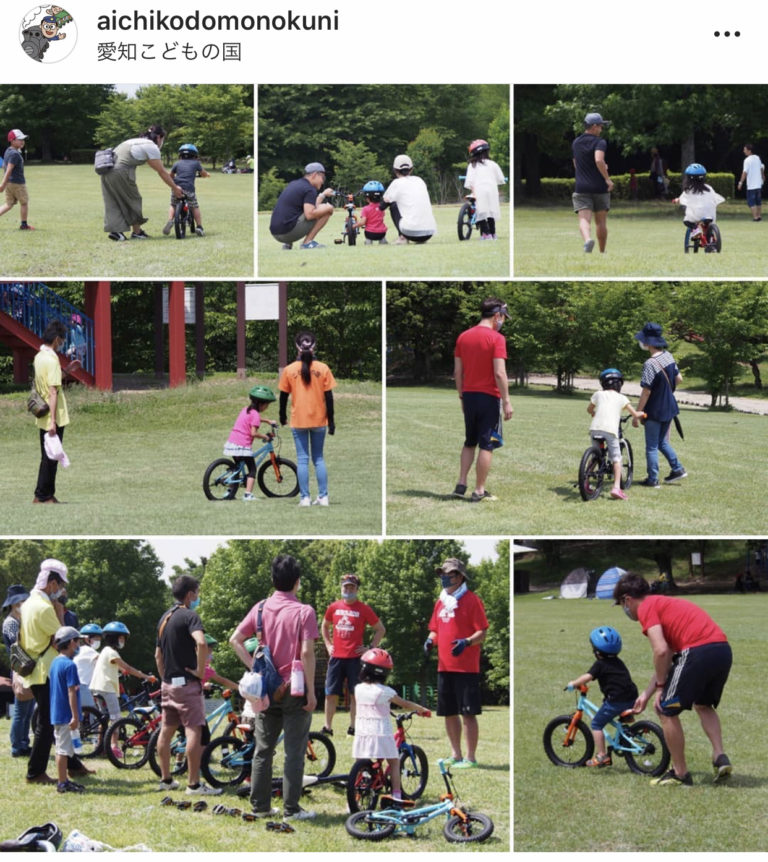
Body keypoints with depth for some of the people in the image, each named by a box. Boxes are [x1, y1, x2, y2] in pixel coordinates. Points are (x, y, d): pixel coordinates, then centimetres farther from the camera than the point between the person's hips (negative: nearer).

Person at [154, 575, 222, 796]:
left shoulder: (165, 618, 14)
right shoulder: (189, 616, -13)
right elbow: (201, 642, -31)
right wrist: (200, 670, -21)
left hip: (168, 684, 9)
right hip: (187, 682, -9)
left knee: (167, 730, 13)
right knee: (194, 731, -8)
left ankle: (166, 779, 20)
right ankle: (194, 783, -10)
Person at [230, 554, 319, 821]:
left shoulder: (261, 608, 3)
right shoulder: (303, 612, -10)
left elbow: (235, 640, -2)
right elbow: (307, 652, -17)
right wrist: (311, 691, -11)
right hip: (295, 690, -4)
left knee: (263, 749, 12)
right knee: (294, 752, 1)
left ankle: (260, 806, 15)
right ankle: (291, 809, 1)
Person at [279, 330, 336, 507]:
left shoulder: (289, 370, -5)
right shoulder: (323, 368, -5)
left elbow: (283, 396, 1)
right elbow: (329, 397, -3)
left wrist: (282, 416, 17)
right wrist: (331, 421, 4)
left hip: (298, 421, -1)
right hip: (319, 420, 1)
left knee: (302, 460, 4)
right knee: (319, 458, 11)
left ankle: (305, 498, 1)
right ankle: (323, 497, 7)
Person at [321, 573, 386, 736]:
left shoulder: (364, 609, -1)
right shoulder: (334, 607, 8)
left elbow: (381, 629, 7)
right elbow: (324, 626, 25)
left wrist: (371, 648, -1)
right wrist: (328, 645, 14)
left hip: (355, 658, -2)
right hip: (336, 657, 2)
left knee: (355, 694, 0)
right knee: (331, 693, 1)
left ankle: (353, 727, 6)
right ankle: (328, 727, 7)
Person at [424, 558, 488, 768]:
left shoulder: (471, 600, -6)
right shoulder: (441, 602, 15)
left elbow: (482, 632, -10)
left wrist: (467, 642, -27)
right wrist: (430, 640, 2)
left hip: (466, 668, -7)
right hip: (444, 667, 7)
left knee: (468, 713, -6)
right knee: (449, 713, 11)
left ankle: (471, 757, -2)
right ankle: (455, 755, 21)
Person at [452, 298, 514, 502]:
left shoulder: (463, 337, 7)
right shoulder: (496, 338, -12)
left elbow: (457, 372, 9)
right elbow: (499, 373, -17)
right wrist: (506, 401, -12)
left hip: (469, 396, 6)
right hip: (489, 397, -6)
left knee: (469, 443, 18)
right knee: (486, 445, 1)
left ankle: (461, 484, 12)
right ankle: (479, 491, 1)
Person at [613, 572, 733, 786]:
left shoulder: (646, 609, 3)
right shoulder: (664, 603, 30)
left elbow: (661, 651, -11)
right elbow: (667, 659, 32)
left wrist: (660, 686, 3)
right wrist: (646, 694, 38)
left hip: (697, 651, -9)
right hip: (723, 649, 9)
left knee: (667, 710, 7)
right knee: (704, 705, 31)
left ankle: (680, 773, 14)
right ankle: (720, 757, 14)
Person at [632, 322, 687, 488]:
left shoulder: (650, 364, -25)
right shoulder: (668, 356, -1)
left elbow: (646, 392, -23)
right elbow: (679, 379, 10)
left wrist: (637, 414, -15)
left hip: (654, 411, -8)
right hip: (669, 408, 8)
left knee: (652, 446, 4)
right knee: (662, 441, 23)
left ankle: (652, 479, 9)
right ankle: (677, 468, 21)